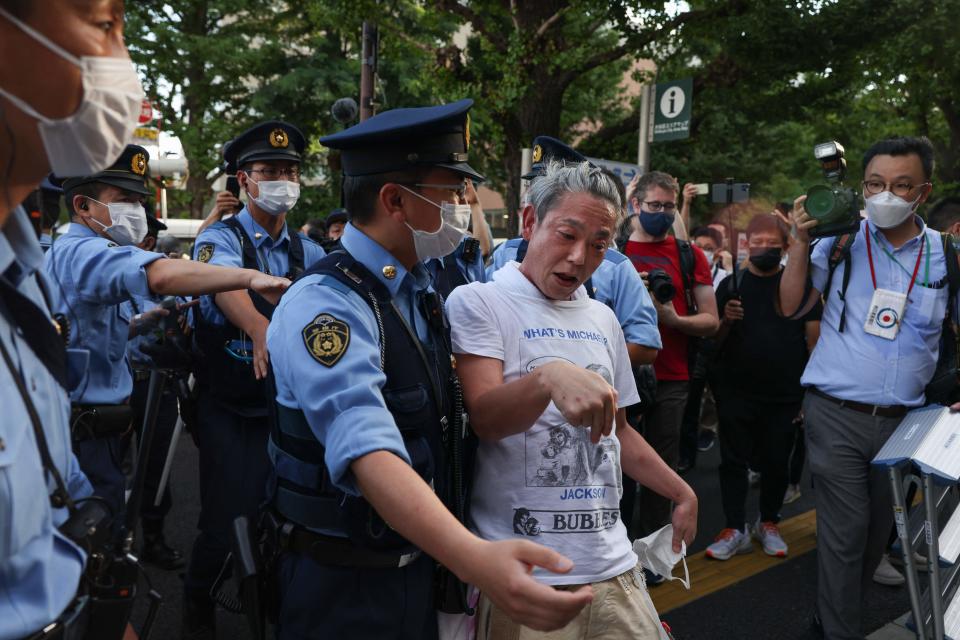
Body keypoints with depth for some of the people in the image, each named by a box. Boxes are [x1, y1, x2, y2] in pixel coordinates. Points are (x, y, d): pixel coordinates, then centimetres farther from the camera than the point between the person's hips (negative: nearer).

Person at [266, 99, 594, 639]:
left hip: (424, 561, 7)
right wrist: (474, 557, -49)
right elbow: (367, 452, -37)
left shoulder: (423, 294, 4)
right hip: (345, 587, -7)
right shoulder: (322, 306, -23)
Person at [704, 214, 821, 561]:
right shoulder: (731, 284, 3)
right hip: (736, 392, 0)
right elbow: (714, 341, 5)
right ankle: (735, 529, 14)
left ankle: (768, 523, 29)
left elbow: (813, 339, 2)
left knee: (777, 462, 11)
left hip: (784, 394, 0)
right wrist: (726, 320, -16)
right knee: (734, 460, 4)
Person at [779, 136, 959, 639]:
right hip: (836, 414, -3)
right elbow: (791, 307, -5)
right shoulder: (840, 242, -2)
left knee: (879, 527, 16)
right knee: (845, 530, 0)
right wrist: (801, 243, -14)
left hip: (904, 419, 3)